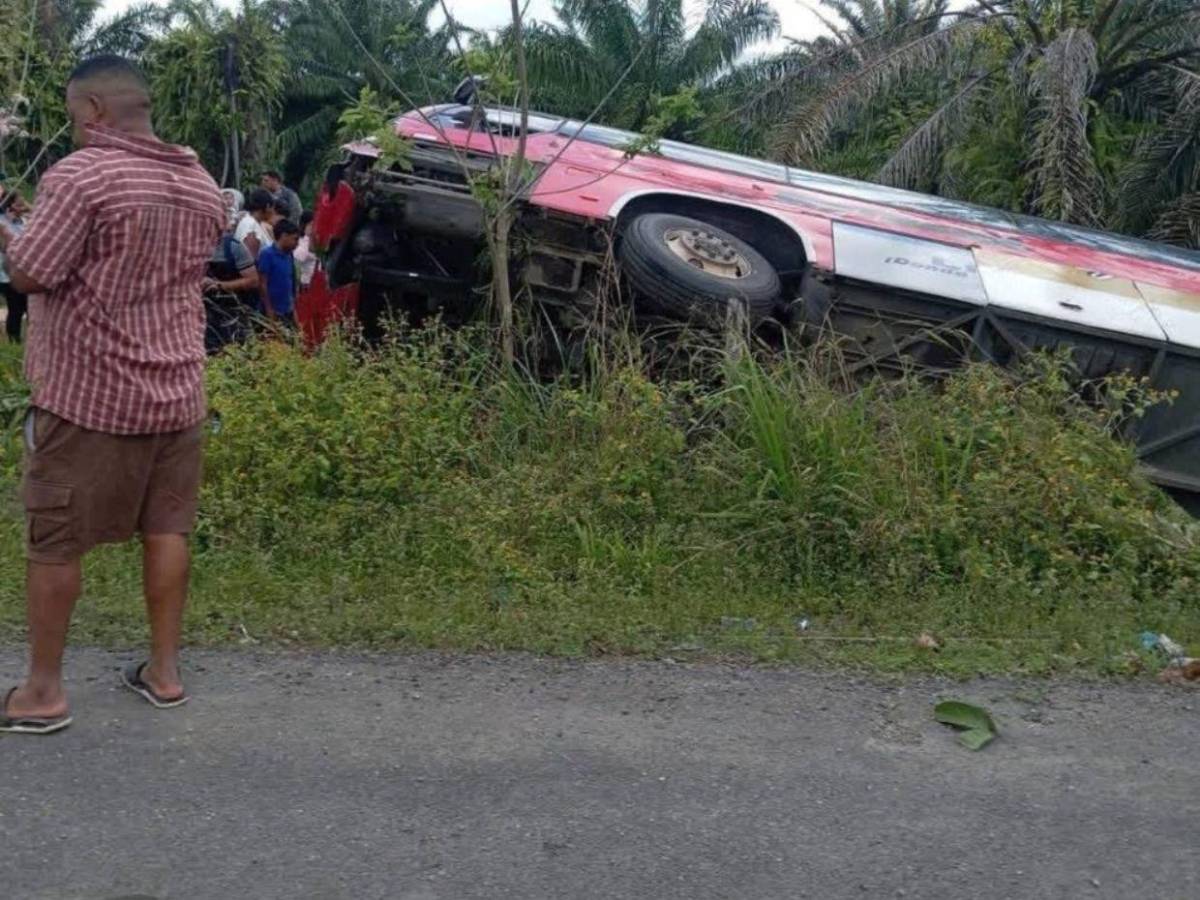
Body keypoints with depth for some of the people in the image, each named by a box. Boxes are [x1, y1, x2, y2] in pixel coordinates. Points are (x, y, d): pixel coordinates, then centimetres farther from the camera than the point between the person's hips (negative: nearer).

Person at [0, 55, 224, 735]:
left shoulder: (81, 175, -15)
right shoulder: (203, 186, 8)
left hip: (88, 393, -6)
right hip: (177, 390, 6)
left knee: (55, 541, 5)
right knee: (167, 530, 12)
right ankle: (165, 671, 20)